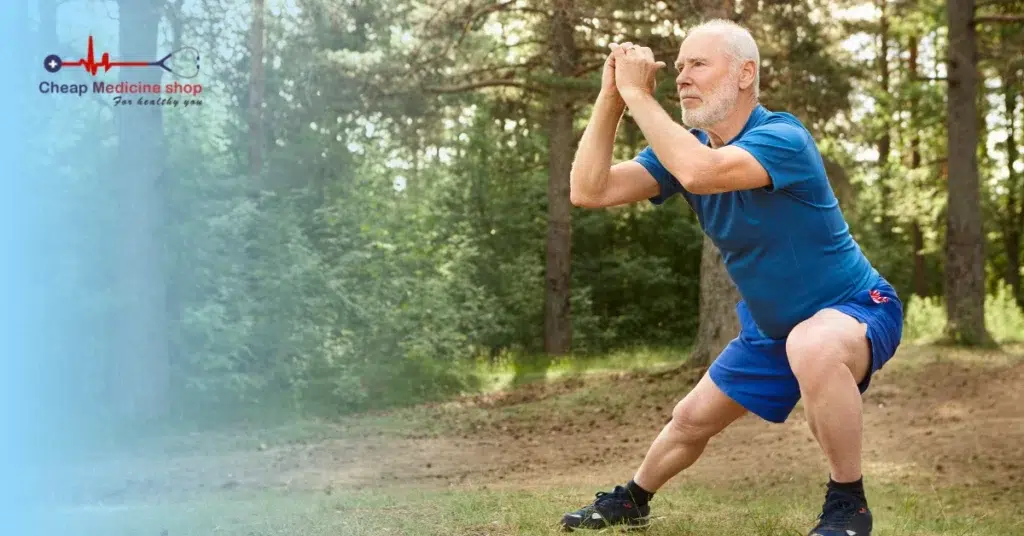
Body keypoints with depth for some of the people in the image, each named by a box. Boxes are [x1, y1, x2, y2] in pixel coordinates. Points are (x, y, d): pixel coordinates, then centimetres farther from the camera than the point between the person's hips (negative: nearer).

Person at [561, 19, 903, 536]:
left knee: (812, 346, -41)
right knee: (690, 421, 15)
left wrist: (637, 93, -35)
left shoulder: (783, 137, -27)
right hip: (770, 326, 7)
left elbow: (698, 173, -46)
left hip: (855, 308, -7)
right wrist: (611, 97, -22)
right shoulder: (684, 146, -4)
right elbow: (589, 191, -14)